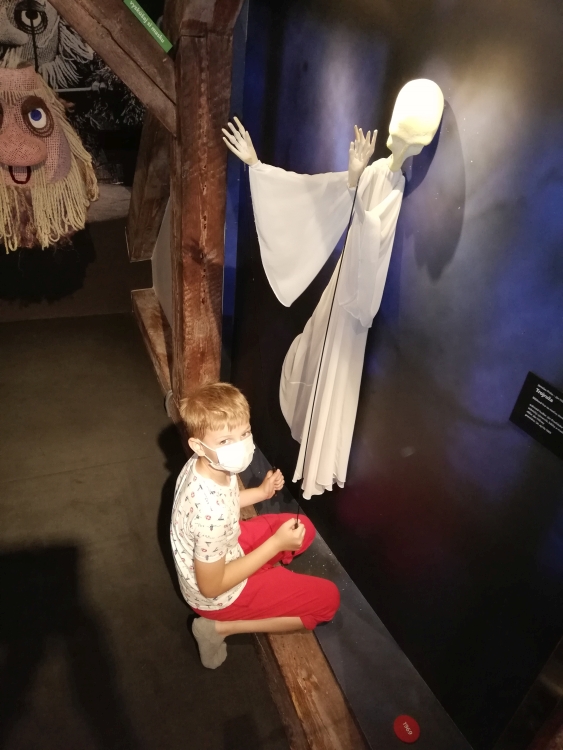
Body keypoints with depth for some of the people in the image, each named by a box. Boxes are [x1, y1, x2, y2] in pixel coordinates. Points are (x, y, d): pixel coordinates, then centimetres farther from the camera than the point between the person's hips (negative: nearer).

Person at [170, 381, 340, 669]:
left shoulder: (203, 465, -16)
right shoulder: (211, 512, -40)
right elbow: (211, 587, -26)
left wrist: (261, 492, -7)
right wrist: (276, 544, -23)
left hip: (221, 553, 7)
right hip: (217, 594, -7)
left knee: (303, 527, 12)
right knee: (327, 597, 1)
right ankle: (221, 627, 2)